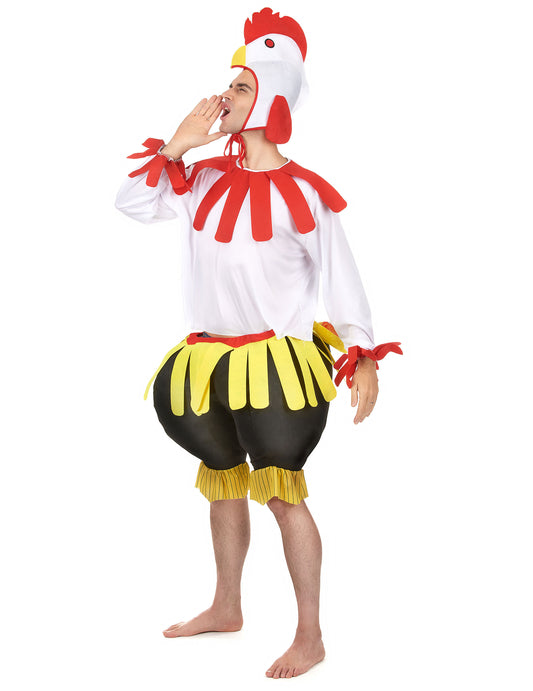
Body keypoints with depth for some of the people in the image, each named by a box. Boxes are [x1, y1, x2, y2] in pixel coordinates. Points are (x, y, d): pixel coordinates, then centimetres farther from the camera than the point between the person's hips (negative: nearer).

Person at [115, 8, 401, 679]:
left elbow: (341, 277, -9)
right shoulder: (206, 179, 5)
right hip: (209, 358, 7)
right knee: (223, 483, 19)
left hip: (276, 361, -6)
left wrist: (363, 358, -12)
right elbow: (133, 202, 5)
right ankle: (226, 607, 38)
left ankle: (310, 637, 10)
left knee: (282, 493, -3)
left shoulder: (301, 193, -12)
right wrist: (178, 145, -6)